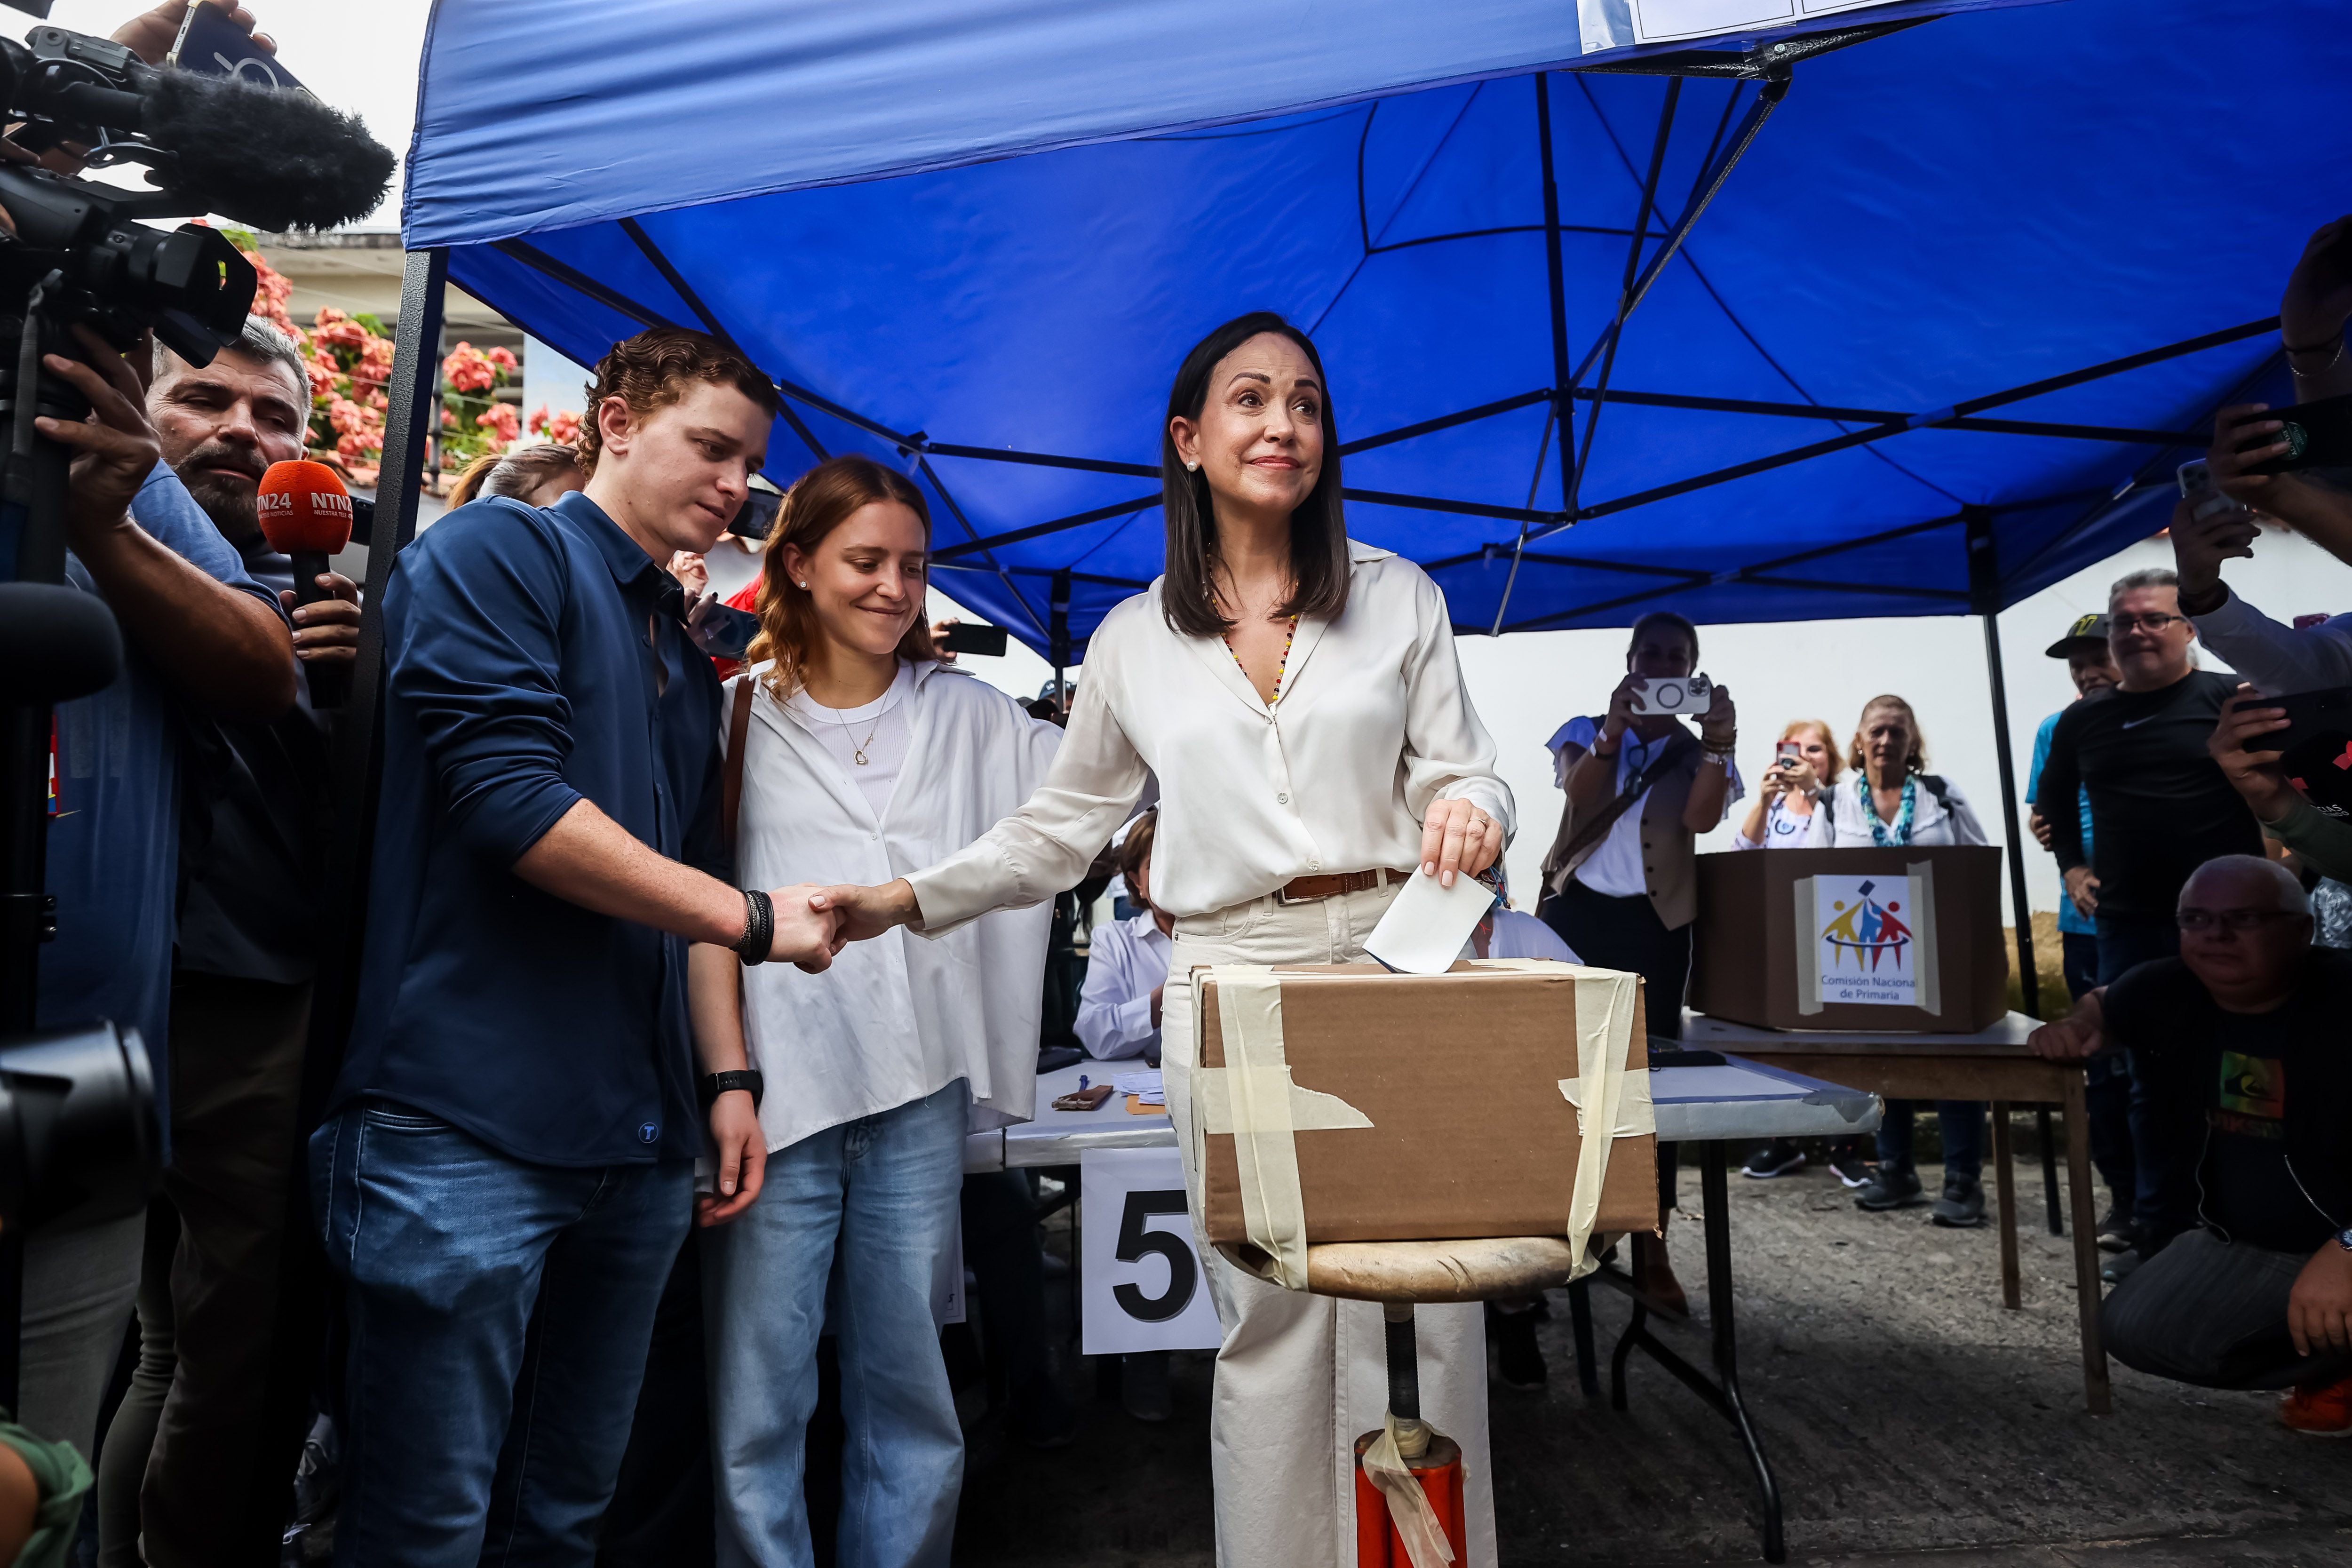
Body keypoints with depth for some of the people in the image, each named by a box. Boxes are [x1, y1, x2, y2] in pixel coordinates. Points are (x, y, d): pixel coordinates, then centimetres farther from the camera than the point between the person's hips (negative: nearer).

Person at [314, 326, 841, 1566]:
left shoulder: (686, 658, 20)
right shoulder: (500, 554, -3)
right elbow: (514, 803, -17)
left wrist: (727, 1076, 12)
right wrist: (752, 918, -10)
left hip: (639, 1141, 8)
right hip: (468, 1125, -7)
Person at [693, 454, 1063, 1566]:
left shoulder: (968, 716, 13)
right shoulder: (741, 716, 6)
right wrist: (728, 1076, -8)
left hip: (918, 1095, 2)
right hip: (781, 1088, -2)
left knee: (908, 1392, 11)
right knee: (757, 1401, 4)